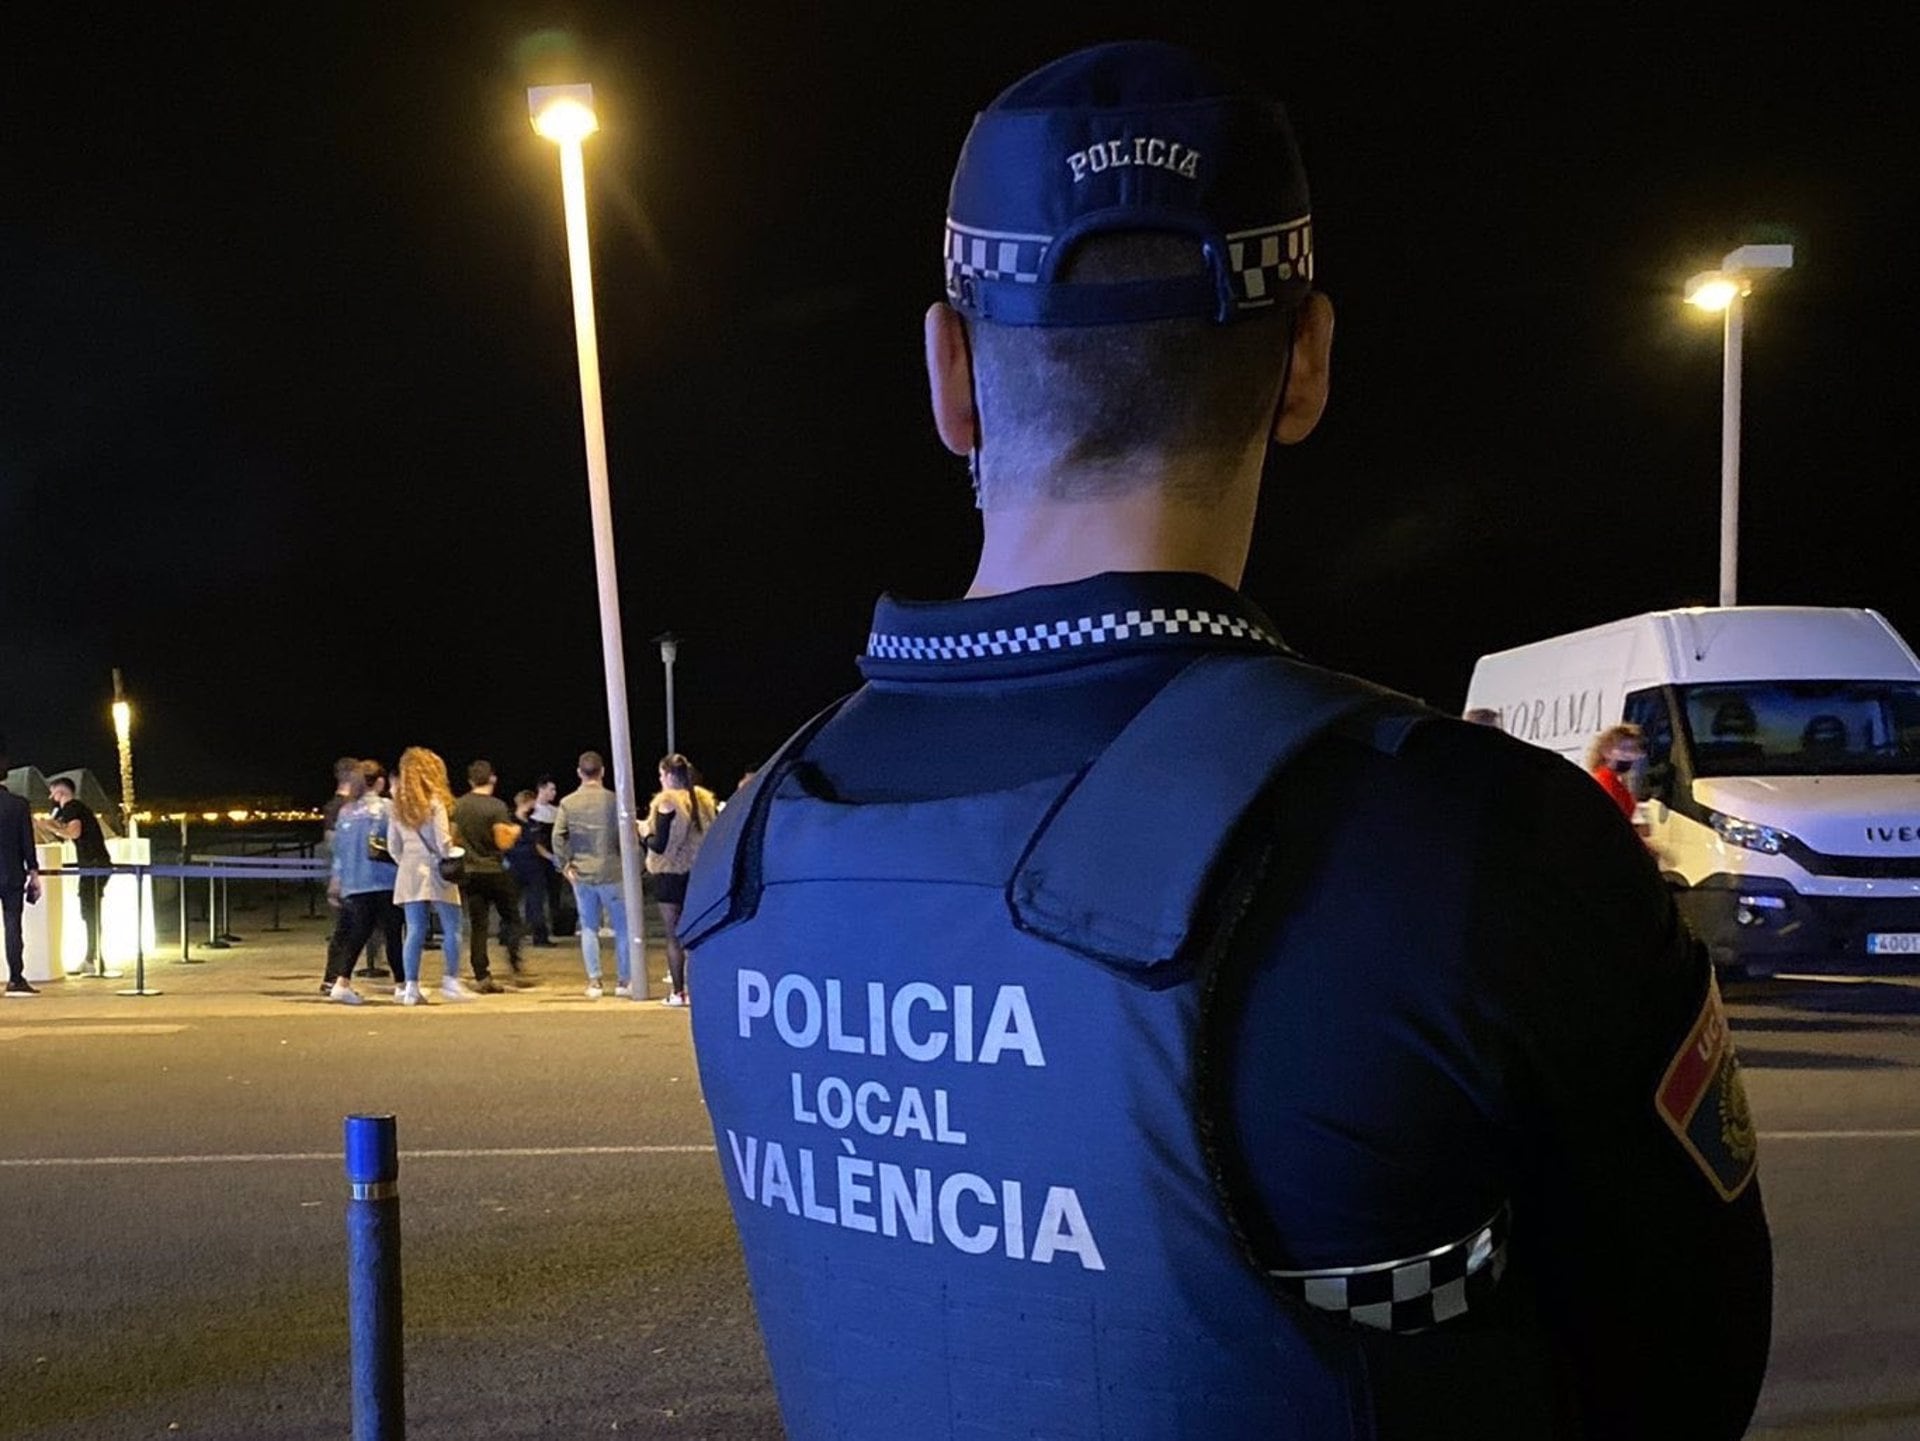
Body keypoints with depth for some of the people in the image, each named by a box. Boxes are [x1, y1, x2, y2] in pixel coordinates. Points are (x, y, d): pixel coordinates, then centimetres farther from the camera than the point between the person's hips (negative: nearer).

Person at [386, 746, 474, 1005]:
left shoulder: (397, 806, 8)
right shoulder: (435, 802, -9)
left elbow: (393, 845, 9)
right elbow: (443, 842, -13)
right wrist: (453, 858, 4)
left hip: (409, 874, 5)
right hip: (435, 871, -5)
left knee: (415, 931, 5)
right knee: (451, 929, 5)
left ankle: (410, 986, 1)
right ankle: (451, 981, 5)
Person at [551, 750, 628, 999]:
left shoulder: (567, 803, 0)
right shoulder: (613, 801, -7)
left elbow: (558, 836, -6)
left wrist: (564, 866, 1)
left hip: (581, 874, 2)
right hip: (611, 873, -2)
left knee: (589, 928, 10)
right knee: (622, 926, 9)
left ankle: (594, 982, 7)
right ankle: (624, 980, 11)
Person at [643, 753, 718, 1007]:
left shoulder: (666, 802, -14)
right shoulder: (705, 800, 4)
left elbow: (659, 845, -16)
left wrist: (646, 833, 3)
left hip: (670, 874, -5)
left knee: (673, 936, 1)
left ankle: (678, 992, 2)